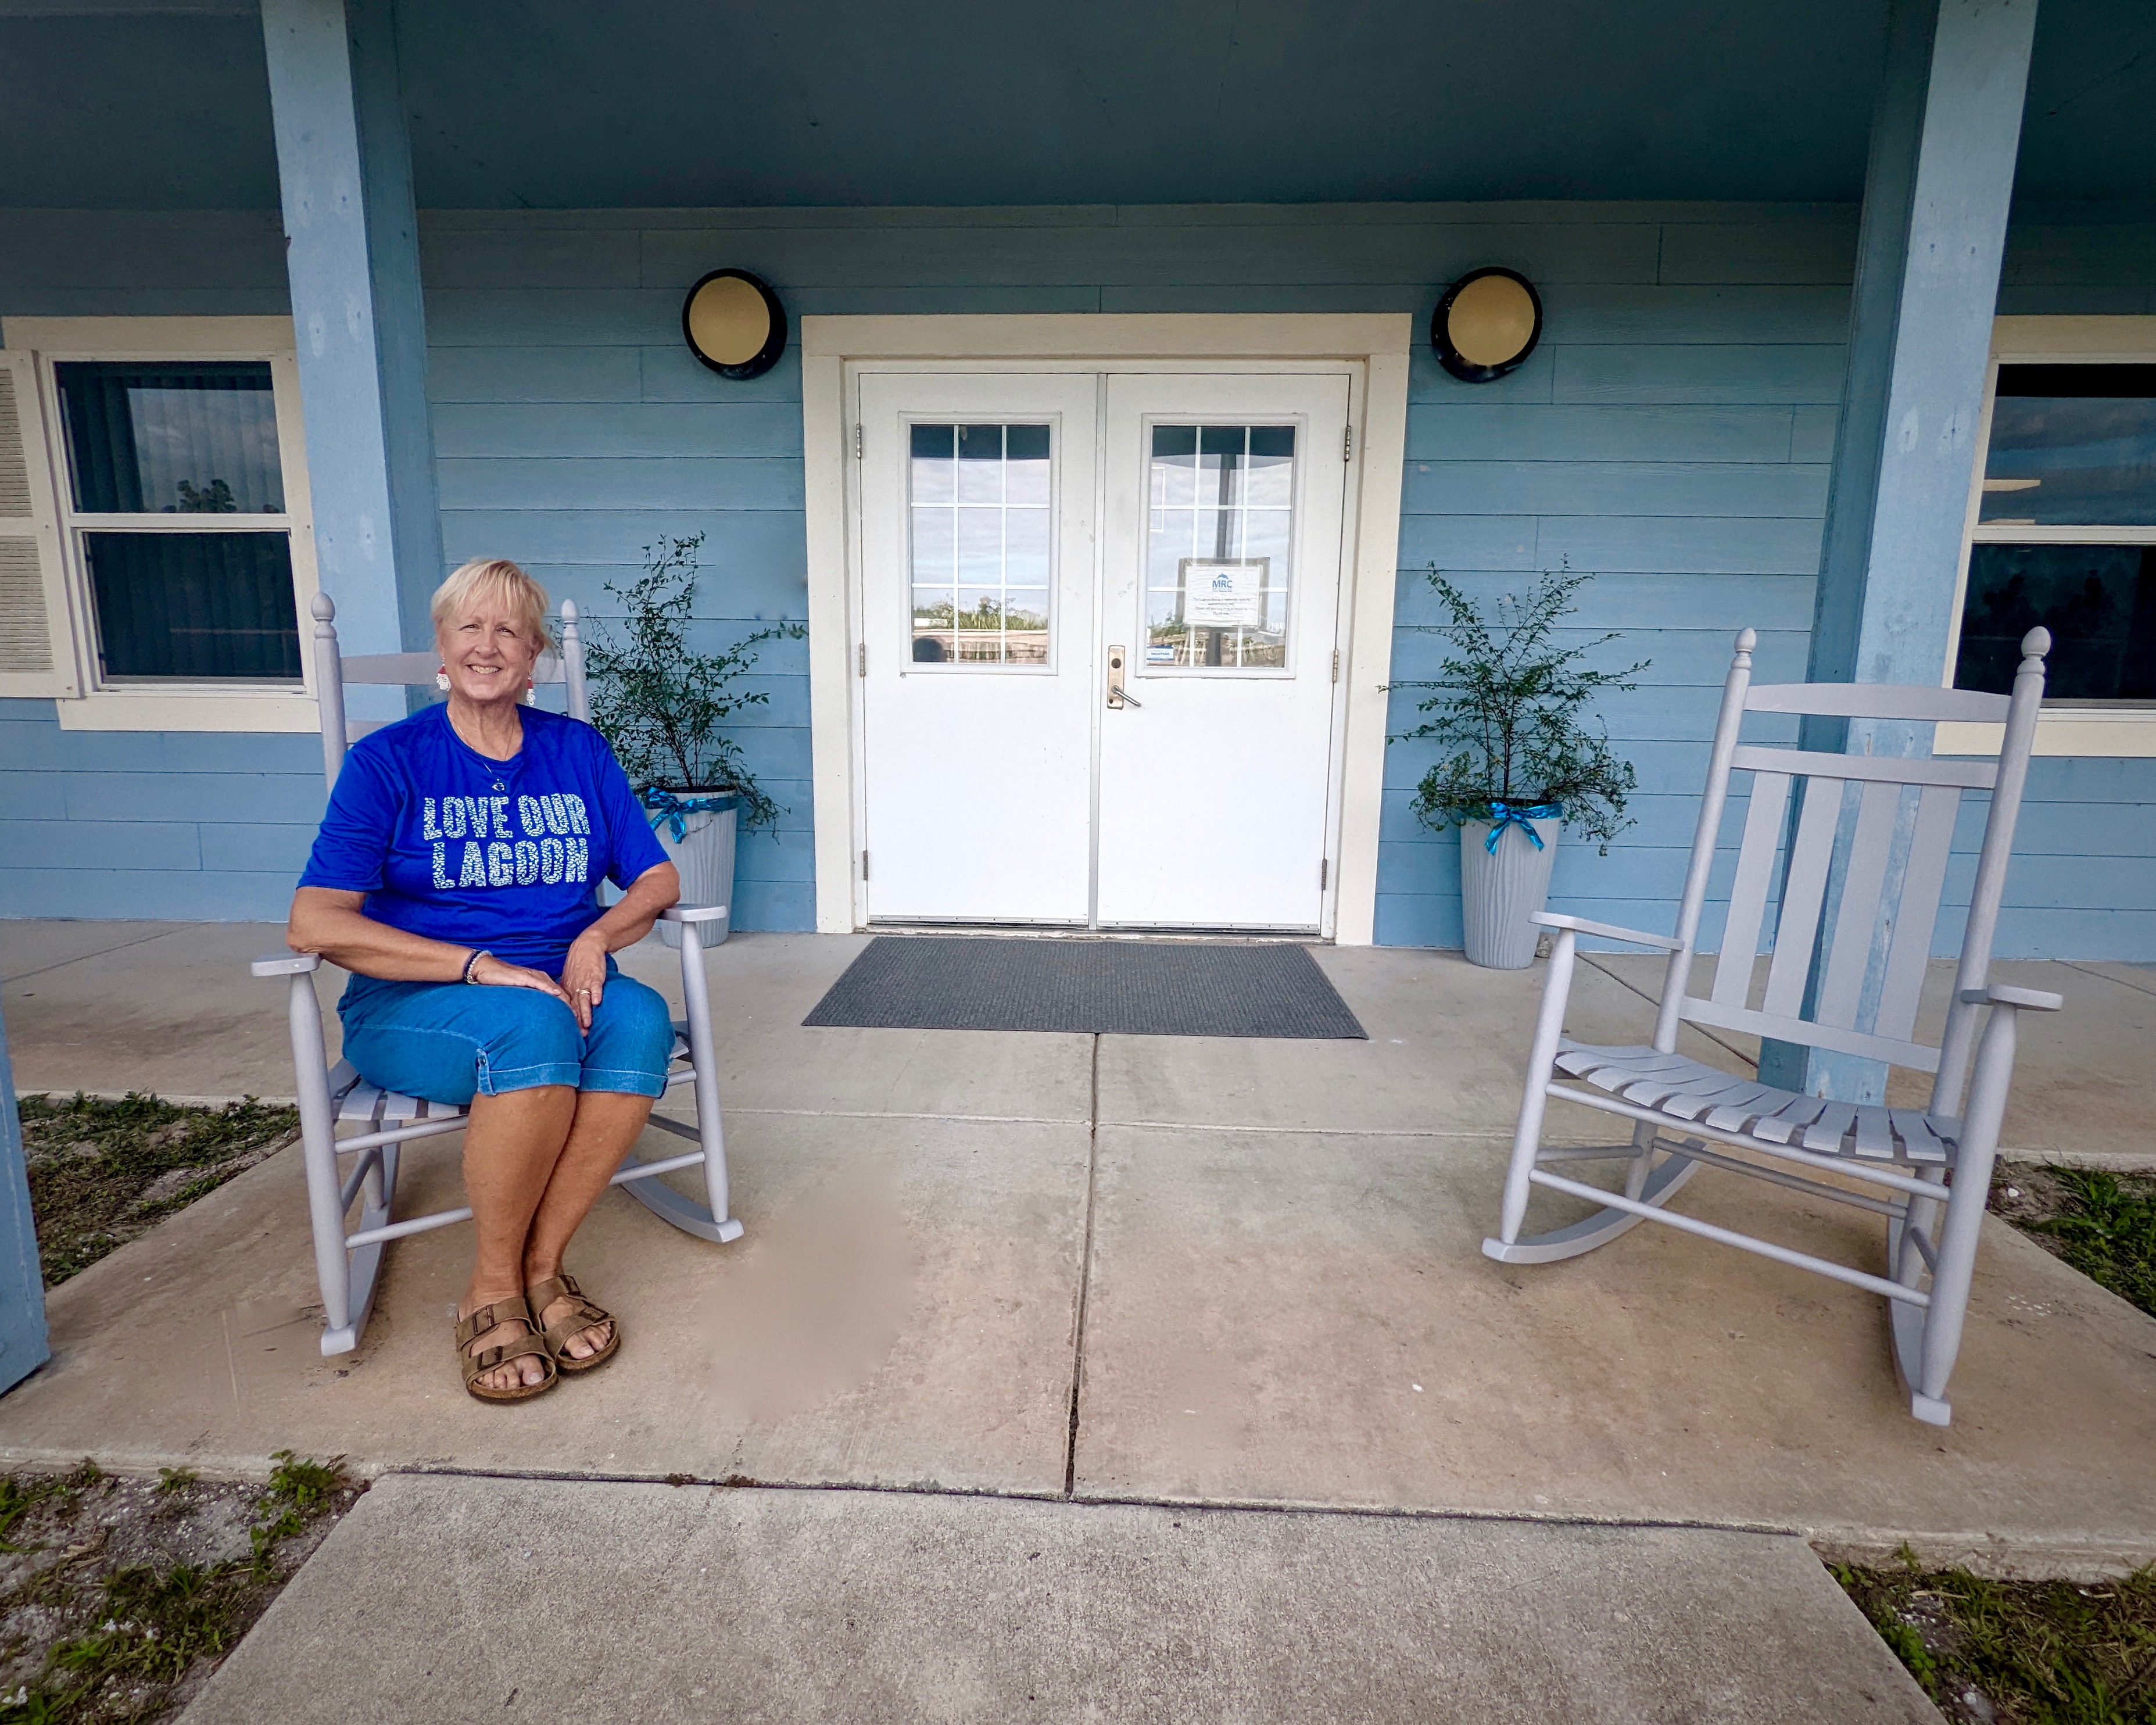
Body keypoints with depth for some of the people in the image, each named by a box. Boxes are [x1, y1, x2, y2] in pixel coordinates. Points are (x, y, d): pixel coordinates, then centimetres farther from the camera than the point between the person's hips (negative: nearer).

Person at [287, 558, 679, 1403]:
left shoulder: (579, 751, 11)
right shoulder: (388, 761, 1)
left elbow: (657, 878, 10)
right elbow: (314, 923, -10)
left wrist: (597, 937, -12)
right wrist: (481, 966, -21)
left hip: (563, 983, 3)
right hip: (412, 1000, -2)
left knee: (640, 1018, -31)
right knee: (531, 1027, -36)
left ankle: (541, 1265, -16)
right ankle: (493, 1287, -16)